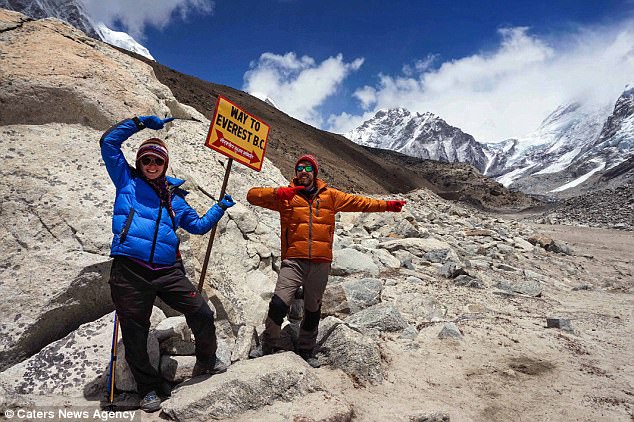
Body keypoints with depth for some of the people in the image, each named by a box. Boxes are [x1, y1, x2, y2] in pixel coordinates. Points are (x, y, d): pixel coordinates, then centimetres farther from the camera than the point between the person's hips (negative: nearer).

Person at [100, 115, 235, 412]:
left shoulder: (173, 197, 20)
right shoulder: (126, 181, 13)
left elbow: (197, 225, 28)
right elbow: (109, 142, 9)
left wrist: (220, 208, 20)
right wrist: (141, 122, 7)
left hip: (168, 271, 3)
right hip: (129, 269, -2)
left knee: (202, 314, -3)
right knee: (134, 333, 6)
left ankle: (206, 361, 24)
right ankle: (149, 389, 26)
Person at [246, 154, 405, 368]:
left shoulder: (330, 195, 10)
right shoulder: (287, 195, 4)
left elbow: (358, 202, 14)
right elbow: (253, 195, -2)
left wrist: (387, 205, 9)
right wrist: (277, 193, -20)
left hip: (320, 263, 2)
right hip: (294, 260, -2)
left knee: (313, 310, 14)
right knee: (279, 304, -13)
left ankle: (306, 351, 35)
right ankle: (267, 344, 13)